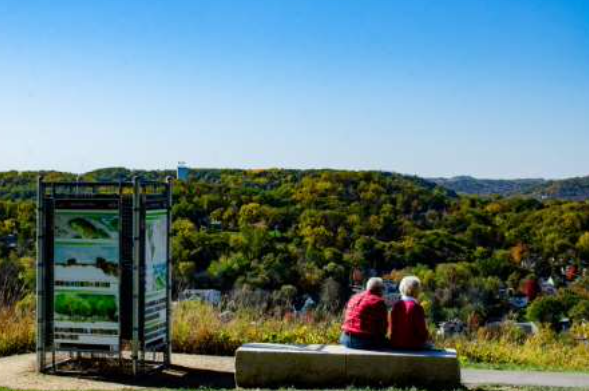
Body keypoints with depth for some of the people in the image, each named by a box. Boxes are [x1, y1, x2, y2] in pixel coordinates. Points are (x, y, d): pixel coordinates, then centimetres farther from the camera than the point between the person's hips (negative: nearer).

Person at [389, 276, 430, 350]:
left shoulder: (396, 306, 1)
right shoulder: (416, 307, -13)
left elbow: (391, 328, 5)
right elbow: (422, 329, -9)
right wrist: (425, 337, 10)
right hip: (413, 345, -6)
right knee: (428, 345, 19)